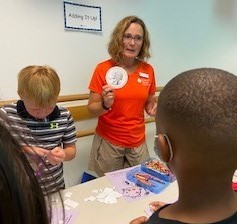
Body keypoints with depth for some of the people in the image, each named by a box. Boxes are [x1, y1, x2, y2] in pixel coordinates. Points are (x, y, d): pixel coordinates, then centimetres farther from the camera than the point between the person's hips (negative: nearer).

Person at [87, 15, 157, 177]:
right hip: (108, 142, -3)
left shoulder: (148, 70, -1)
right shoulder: (103, 69, -10)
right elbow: (91, 108, -6)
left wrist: (152, 108, -8)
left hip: (138, 143, 3)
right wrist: (105, 105, -25)